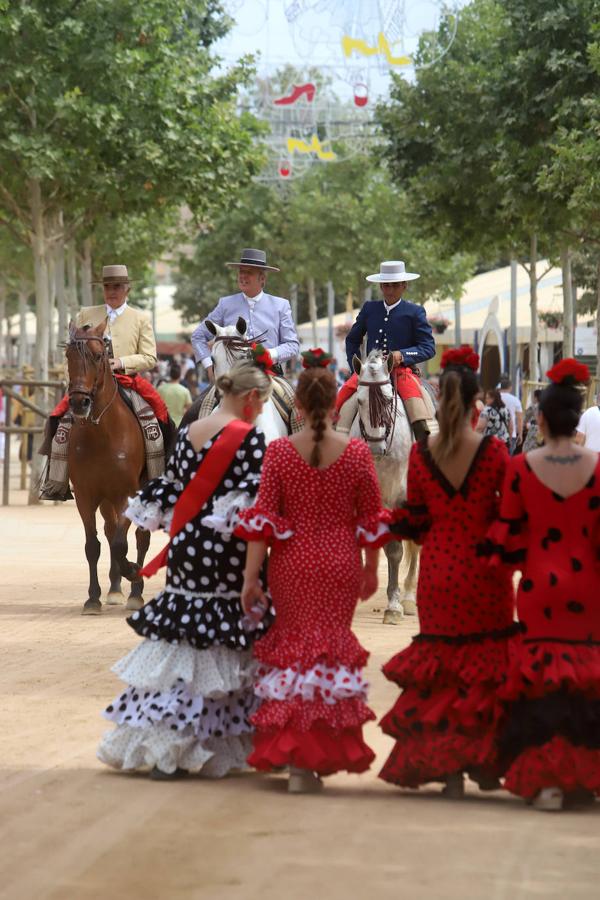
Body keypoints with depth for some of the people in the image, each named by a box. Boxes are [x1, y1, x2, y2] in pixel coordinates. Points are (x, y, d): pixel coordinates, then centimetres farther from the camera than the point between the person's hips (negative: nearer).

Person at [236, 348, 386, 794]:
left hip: (291, 564, 0)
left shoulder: (279, 451, -7)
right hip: (340, 566, 0)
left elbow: (262, 518, -7)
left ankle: (289, 751, 11)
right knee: (333, 647, 11)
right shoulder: (357, 452, -6)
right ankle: (320, 755, 12)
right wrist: (372, 569, 15)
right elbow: (371, 518, 1)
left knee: (292, 645, 13)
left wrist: (251, 577, -3)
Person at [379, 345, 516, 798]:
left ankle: (446, 767, 8)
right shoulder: (493, 451, -12)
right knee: (488, 662, 10)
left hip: (438, 572, 2)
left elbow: (415, 519, 1)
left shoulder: (421, 453, -5)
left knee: (441, 661, 11)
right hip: (485, 573, -2)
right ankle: (485, 764, 11)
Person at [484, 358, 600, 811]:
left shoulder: (521, 468, -8)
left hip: (540, 582, -1)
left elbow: (509, 532, -3)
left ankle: (546, 779, -3)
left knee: (541, 672, 6)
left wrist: (506, 560, 15)